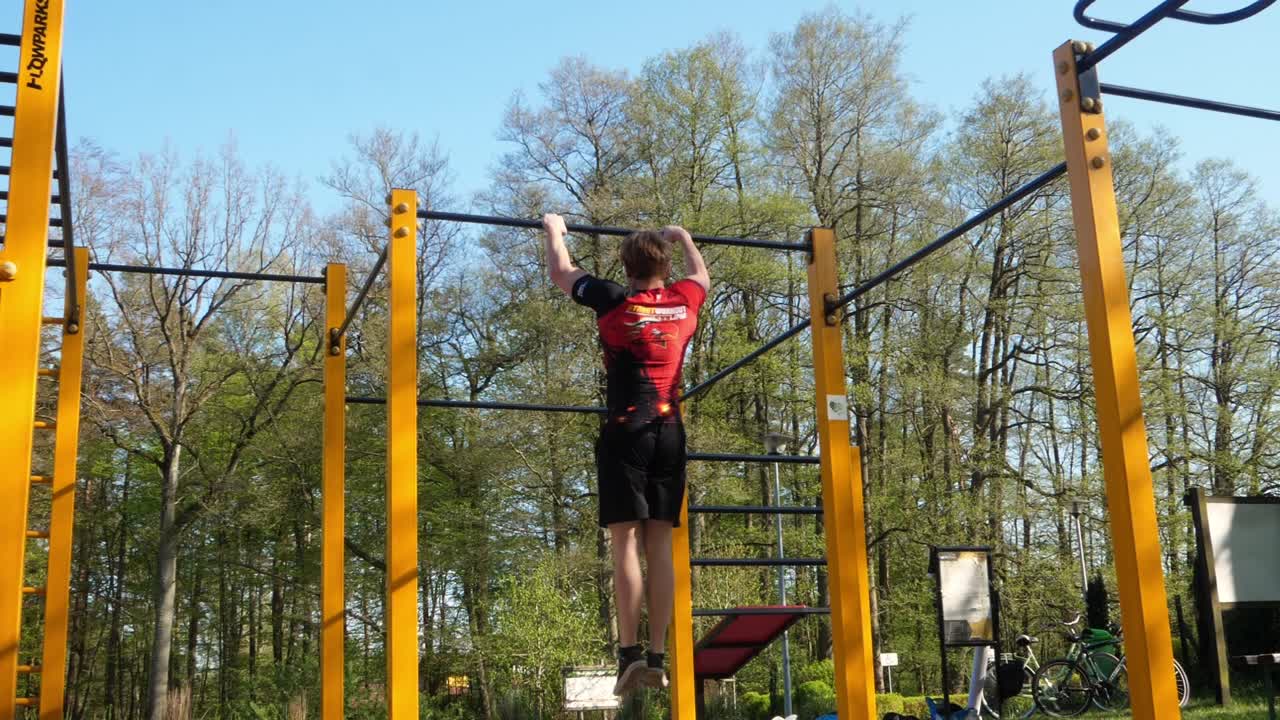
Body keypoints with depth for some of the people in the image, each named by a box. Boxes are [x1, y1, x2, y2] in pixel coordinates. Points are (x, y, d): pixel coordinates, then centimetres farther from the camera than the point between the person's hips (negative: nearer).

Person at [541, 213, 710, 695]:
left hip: (626, 433, -4)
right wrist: (683, 237, 50)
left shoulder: (615, 302, -1)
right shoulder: (685, 302, 10)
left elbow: (560, 272, 15)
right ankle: (657, 656, 1)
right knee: (660, 544, 3)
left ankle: (629, 652, -14)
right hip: (670, 434, 4)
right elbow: (702, 276, 35)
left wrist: (554, 231, 32)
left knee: (625, 540, -6)